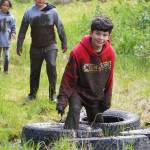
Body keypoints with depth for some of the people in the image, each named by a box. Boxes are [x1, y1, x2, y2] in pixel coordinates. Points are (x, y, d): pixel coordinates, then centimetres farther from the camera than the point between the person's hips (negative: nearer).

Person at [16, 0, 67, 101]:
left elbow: (60, 28, 1)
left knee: (51, 66, -18)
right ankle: (32, 94, 27)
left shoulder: (52, 11, -4)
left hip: (50, 46, -2)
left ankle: (53, 93, -6)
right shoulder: (29, 12, -1)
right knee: (34, 71, 9)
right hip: (35, 48, 2)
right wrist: (19, 46, 3)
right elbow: (22, 31, 4)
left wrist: (64, 43, 0)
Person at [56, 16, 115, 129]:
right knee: (74, 109, -29)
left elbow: (109, 78, 0)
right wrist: (62, 99, -20)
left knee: (98, 121, 14)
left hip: (97, 96, 4)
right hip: (78, 92, -4)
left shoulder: (110, 53, -12)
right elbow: (68, 77, -18)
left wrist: (107, 99, 3)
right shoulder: (78, 52, -25)